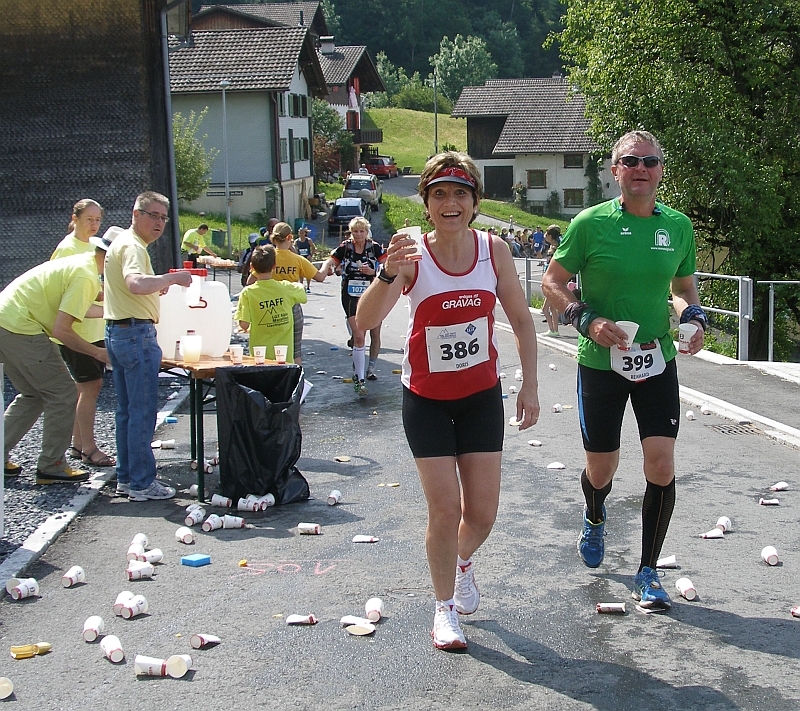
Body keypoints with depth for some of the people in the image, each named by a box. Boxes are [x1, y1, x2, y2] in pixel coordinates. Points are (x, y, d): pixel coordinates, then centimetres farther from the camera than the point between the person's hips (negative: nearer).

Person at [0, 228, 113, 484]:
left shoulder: (79, 263, 14)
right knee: (63, 395, -1)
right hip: (21, 329, -10)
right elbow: (61, 330, -19)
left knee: (34, 395, 21)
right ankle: (51, 467, 4)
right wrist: (97, 352, -10)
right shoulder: (85, 276, -16)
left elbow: (69, 308, 24)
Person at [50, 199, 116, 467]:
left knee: (87, 387, 11)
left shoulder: (94, 246, 14)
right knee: (91, 386, -8)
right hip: (77, 330, -8)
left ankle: (78, 444, 19)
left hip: (96, 328, 8)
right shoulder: (67, 249, -12)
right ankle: (89, 449, -2)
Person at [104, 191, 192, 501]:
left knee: (127, 410, 15)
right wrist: (172, 278, -25)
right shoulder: (132, 247, -15)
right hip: (137, 333, -11)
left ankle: (126, 477, 21)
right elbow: (136, 284, -35)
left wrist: (158, 287, 22)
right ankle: (141, 483, -1)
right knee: (143, 411, -5)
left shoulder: (121, 242, 18)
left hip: (117, 332, 11)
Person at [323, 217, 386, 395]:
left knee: (375, 334, 11)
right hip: (351, 297, -1)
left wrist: (373, 271, -26)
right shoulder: (344, 248, -1)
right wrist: (325, 269, -28)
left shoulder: (375, 248, -3)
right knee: (359, 337, -11)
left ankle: (370, 369, 34)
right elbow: (329, 262, -5)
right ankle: (360, 379, -10)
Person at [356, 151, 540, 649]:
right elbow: (366, 322, -26)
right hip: (426, 398, -2)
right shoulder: (413, 256, -15)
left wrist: (530, 386, -2)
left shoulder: (494, 250, -8)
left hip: (483, 394, 2)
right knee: (445, 509, -3)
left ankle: (463, 560, 40)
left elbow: (522, 321, 2)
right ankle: (445, 609, 18)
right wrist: (389, 274, -43)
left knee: (482, 513, 4)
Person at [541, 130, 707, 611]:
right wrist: (588, 320, -17)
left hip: (657, 361, 2)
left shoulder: (678, 226, 2)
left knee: (662, 465, -8)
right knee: (602, 470, 9)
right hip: (601, 363, -2)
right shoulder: (591, 223, -8)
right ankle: (595, 520, 47)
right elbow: (553, 282, -2)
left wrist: (694, 318, -5)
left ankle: (648, 573, 9)